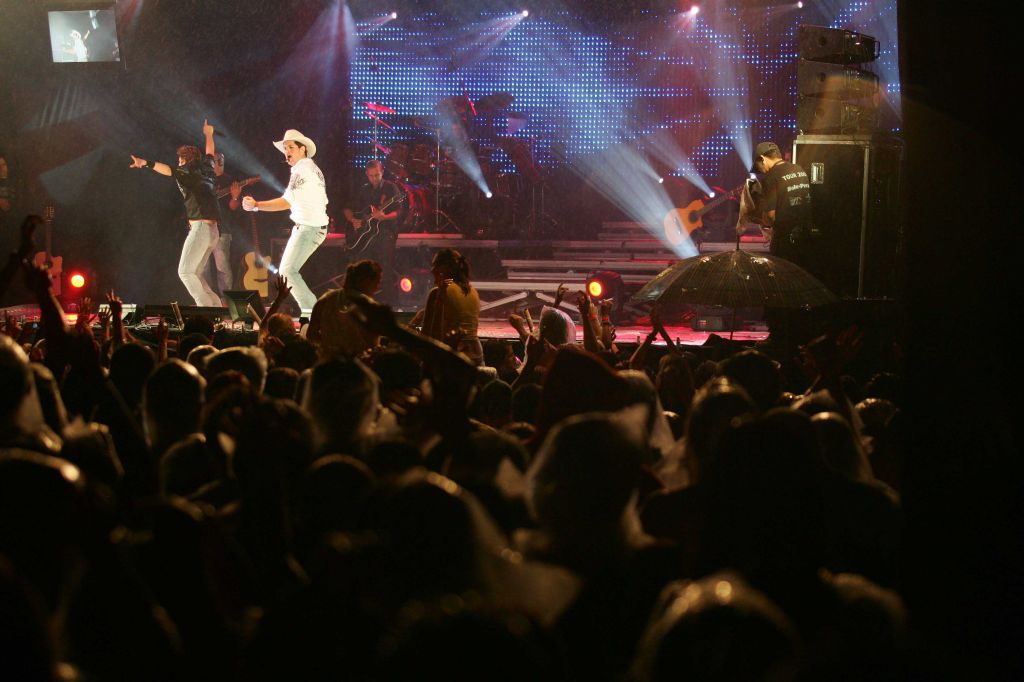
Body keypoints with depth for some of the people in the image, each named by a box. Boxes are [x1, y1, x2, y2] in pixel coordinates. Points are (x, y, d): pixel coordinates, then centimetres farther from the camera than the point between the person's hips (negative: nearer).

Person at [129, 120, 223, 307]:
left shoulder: (188, 173, -3)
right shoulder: (205, 170, 19)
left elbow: (169, 170, -22)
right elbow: (210, 155, 40)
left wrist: (145, 163, -36)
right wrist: (208, 135, 57)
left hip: (201, 227, -9)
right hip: (213, 230, 9)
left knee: (185, 272, -9)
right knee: (196, 274, 12)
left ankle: (206, 308, -18)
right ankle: (216, 306, 3)